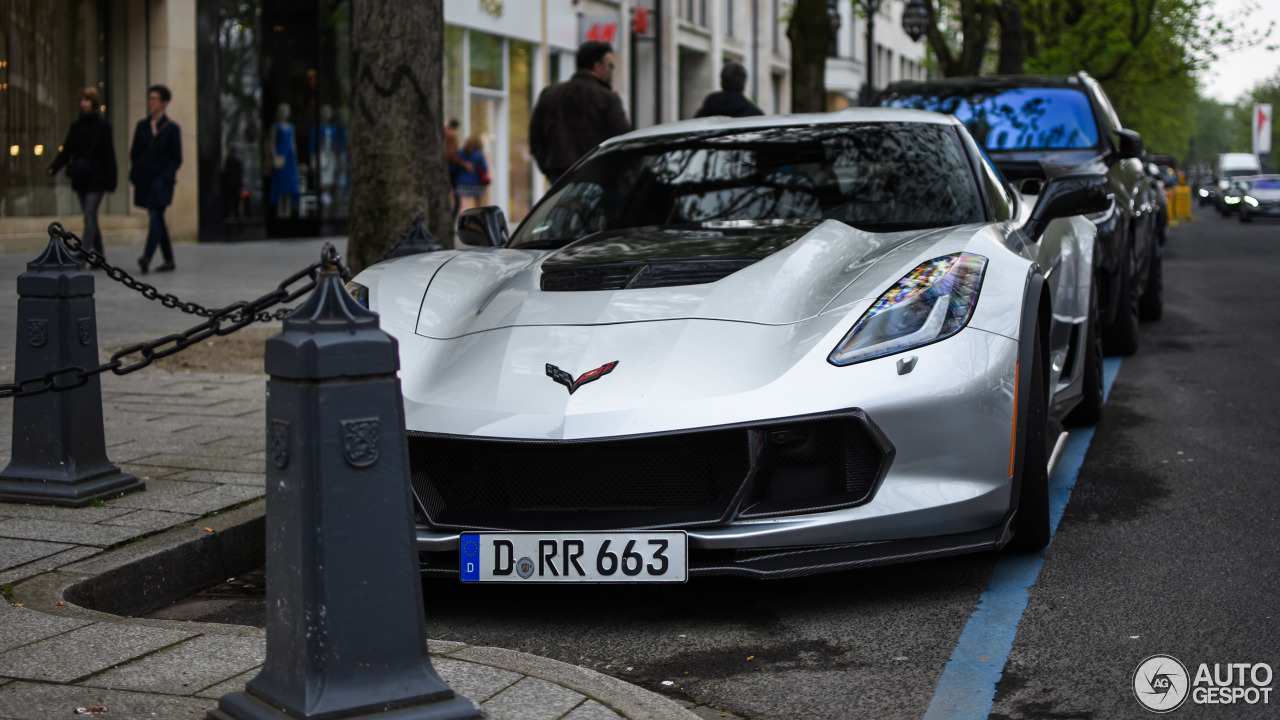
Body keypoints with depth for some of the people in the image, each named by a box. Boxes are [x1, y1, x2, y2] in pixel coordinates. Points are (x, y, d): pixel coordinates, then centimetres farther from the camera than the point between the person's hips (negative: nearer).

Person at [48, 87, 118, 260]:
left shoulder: (102, 125, -4)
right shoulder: (77, 126, 11)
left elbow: (109, 154, -5)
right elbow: (67, 150, 8)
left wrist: (111, 181, -8)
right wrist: (54, 167, -8)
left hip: (96, 178, -6)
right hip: (81, 178, 6)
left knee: (90, 215, -14)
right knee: (90, 217, 10)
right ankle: (99, 256, 18)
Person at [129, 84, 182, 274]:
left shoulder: (172, 128, 0)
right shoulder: (142, 125, 12)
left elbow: (177, 159, -1)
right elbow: (134, 153, 15)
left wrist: (163, 178, -13)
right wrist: (135, 175, 1)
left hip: (162, 181, -5)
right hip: (145, 180, 5)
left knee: (155, 217, -17)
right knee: (157, 220, 8)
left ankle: (147, 258, -27)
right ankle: (169, 260, 15)